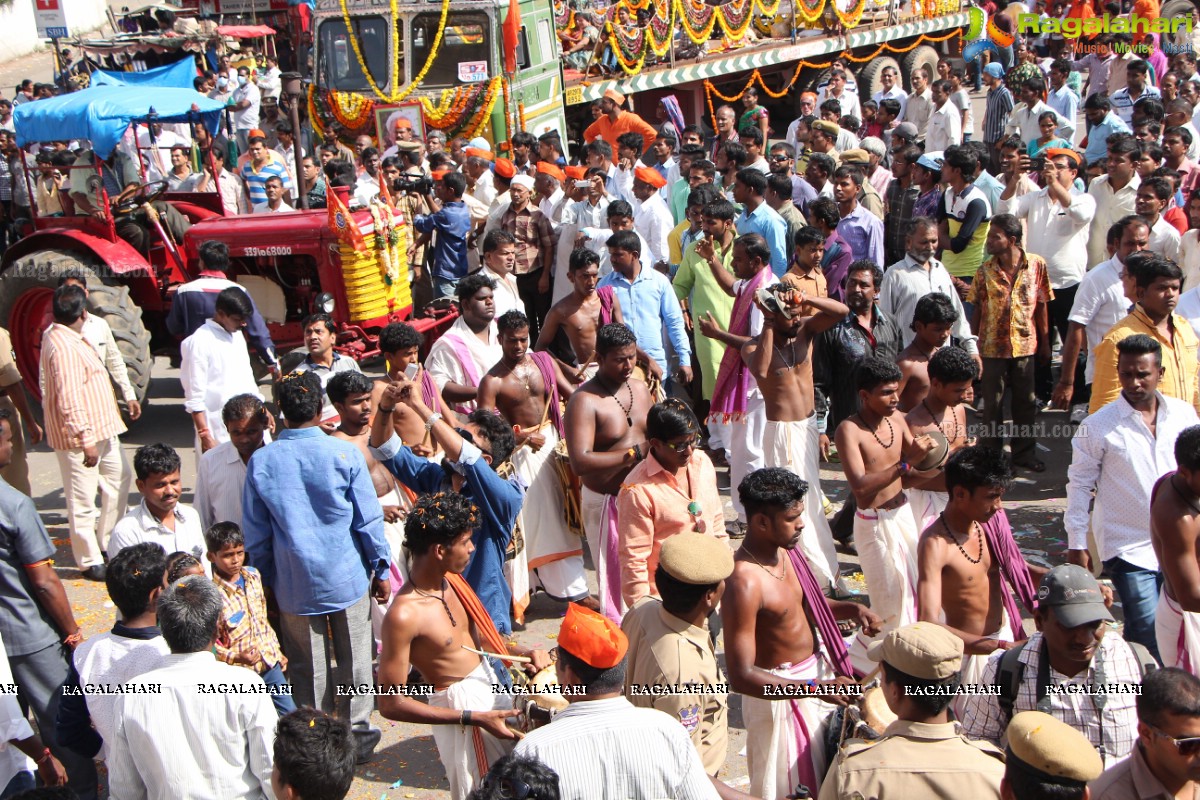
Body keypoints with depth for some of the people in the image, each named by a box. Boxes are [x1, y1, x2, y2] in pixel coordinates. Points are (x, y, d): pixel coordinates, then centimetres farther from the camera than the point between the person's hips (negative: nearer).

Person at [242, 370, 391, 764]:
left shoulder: (261, 461, -8)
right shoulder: (345, 454, -12)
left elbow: (255, 533, 0)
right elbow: (368, 519, -7)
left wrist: (264, 581, 12)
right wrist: (381, 570, 5)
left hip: (294, 583, 1)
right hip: (347, 576, -1)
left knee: (307, 666, 13)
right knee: (353, 657, 14)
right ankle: (356, 734, 26)